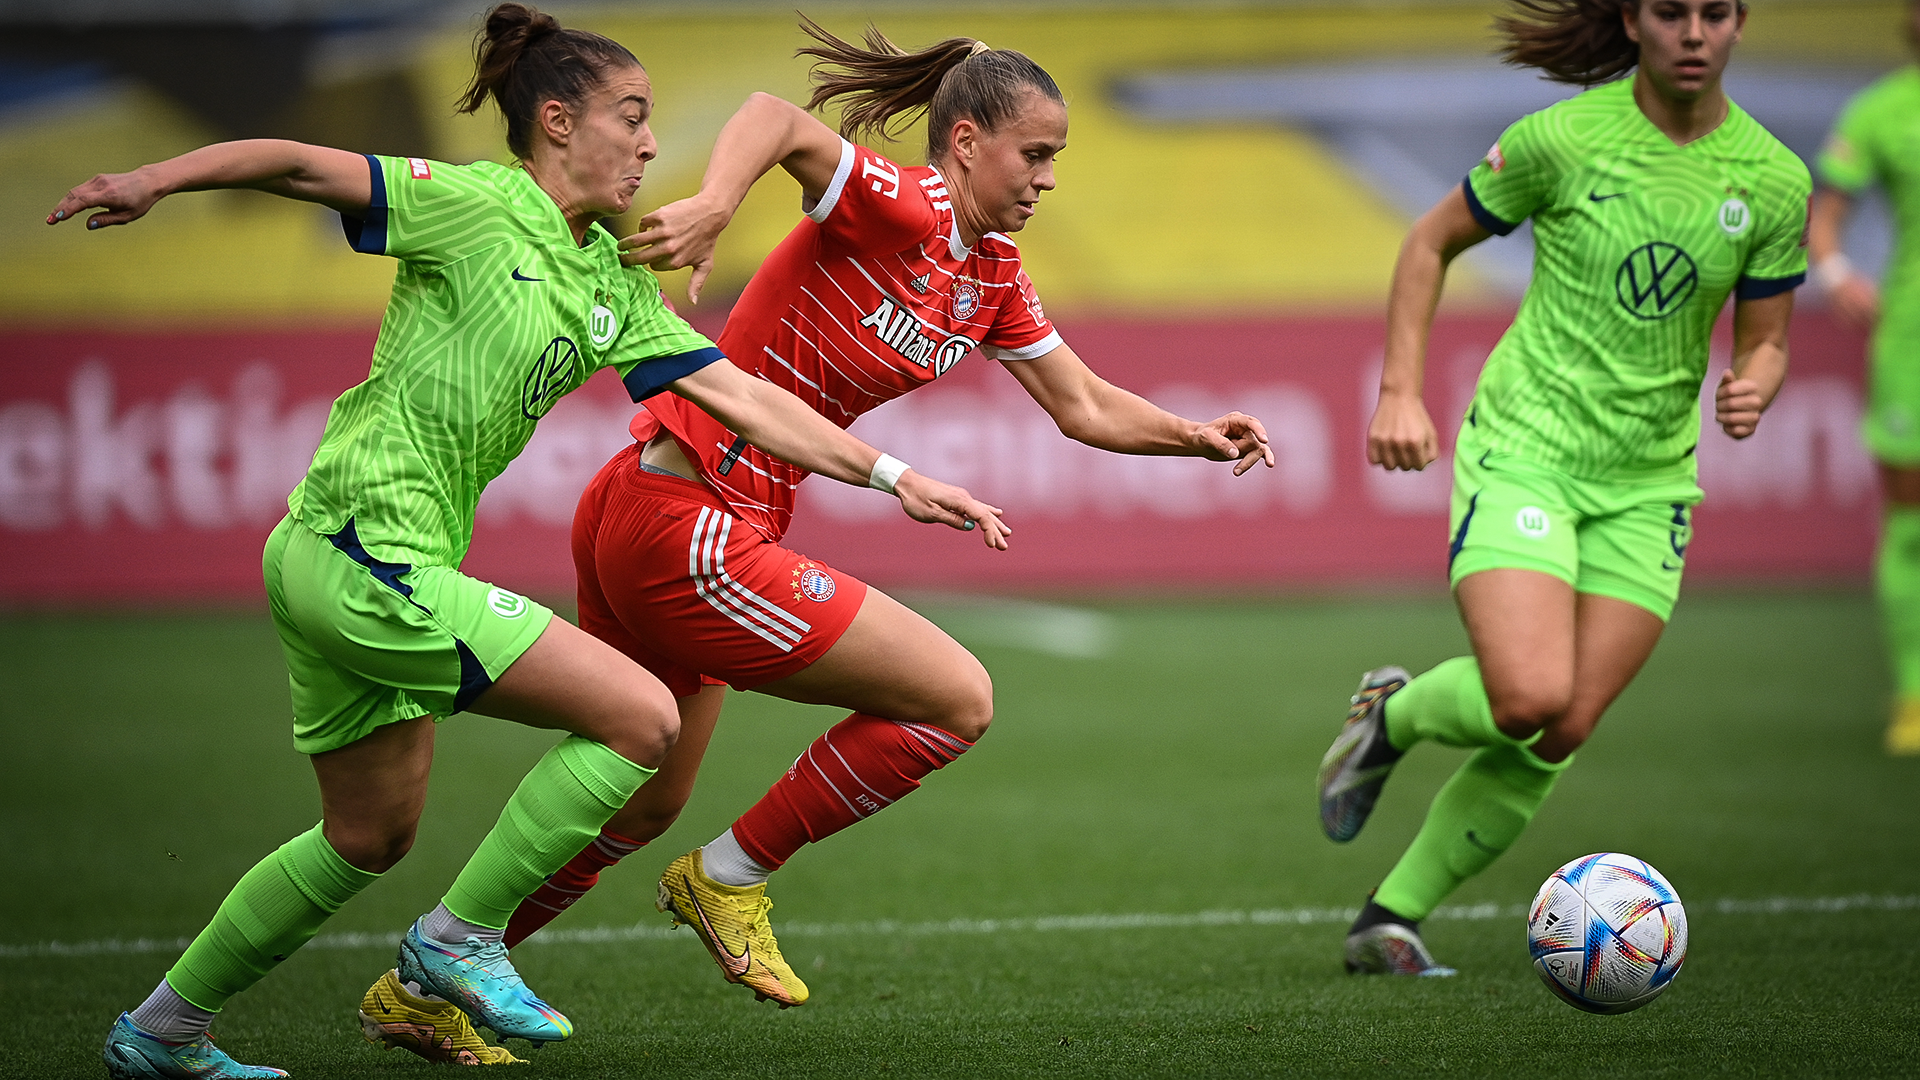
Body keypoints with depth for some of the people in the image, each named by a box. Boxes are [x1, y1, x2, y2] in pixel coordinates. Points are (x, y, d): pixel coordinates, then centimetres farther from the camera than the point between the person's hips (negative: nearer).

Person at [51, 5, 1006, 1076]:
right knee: (642, 715, -10)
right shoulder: (478, 205, -9)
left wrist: (896, 479, 9)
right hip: (365, 554, -10)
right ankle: (456, 941, 0)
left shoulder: (614, 285, 14)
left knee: (369, 840, 21)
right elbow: (300, 165, -12)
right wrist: (154, 180, -22)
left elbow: (743, 396, 13)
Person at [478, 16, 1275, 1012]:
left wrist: (1194, 435, 3)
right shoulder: (901, 210, -17)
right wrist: (712, 206, -52)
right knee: (958, 698, -7)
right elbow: (775, 117, -34)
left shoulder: (992, 276, 11)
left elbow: (1085, 408, 18)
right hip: (678, 526, -10)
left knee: (642, 809, 22)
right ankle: (730, 876, 5)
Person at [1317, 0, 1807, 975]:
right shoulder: (1563, 139, -9)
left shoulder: (1775, 181, -1)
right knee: (1529, 697, -23)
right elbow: (1431, 243, 4)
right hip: (1522, 448, -3)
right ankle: (1392, 715, 11)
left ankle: (1390, 919, 12)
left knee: (1557, 737, -3)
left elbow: (1764, 342, 9)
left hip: (1645, 482, 4)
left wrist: (1751, 389, -15)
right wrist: (1400, 392, -7)